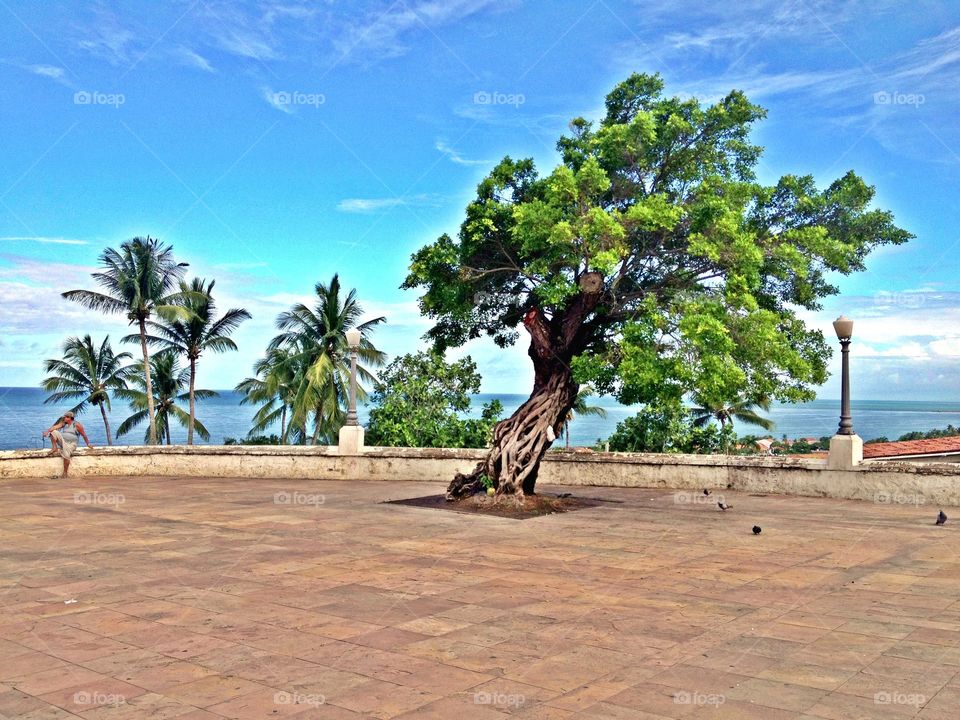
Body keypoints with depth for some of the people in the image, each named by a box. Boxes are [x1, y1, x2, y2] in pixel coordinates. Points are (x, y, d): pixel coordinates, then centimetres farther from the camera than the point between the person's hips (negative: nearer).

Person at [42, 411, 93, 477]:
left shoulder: (77, 425, -8)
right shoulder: (63, 423, 8)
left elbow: (84, 435, -3)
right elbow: (56, 427, -9)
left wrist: (88, 444, 0)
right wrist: (47, 431, -25)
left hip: (71, 444, -5)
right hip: (63, 442, 6)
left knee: (66, 455, -31)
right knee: (54, 432, -11)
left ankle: (65, 472, -20)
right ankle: (55, 448, -9)